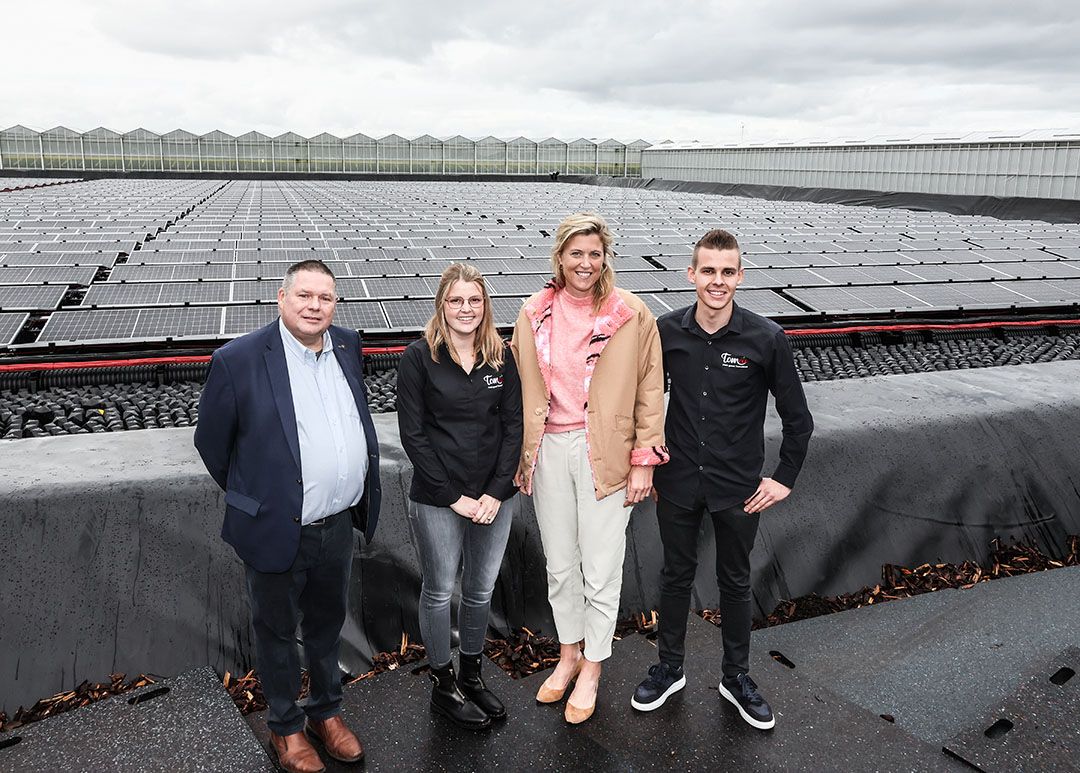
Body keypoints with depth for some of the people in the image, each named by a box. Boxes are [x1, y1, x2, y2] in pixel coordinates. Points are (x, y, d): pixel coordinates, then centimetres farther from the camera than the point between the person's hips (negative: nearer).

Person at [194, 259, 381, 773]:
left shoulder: (348, 346, 1)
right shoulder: (238, 360, -17)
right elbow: (211, 441, -6)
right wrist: (251, 498, 4)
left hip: (339, 525, 5)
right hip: (277, 530, -4)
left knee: (328, 623, 23)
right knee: (277, 630, 17)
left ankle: (326, 711, 45)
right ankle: (286, 727, 39)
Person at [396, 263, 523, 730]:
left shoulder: (501, 357, 2)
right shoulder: (420, 357, -8)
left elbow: (513, 427, 2)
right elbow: (413, 434, -10)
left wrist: (496, 493, -8)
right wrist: (454, 497, -12)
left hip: (494, 498, 3)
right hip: (436, 500, -3)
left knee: (481, 590, 16)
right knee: (439, 591, 11)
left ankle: (471, 676, 36)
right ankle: (443, 685, 30)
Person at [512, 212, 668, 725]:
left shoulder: (631, 315, -7)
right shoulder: (534, 315, 2)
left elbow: (650, 392, -3)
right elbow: (524, 392, 9)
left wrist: (645, 461, -5)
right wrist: (523, 456, 9)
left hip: (604, 453, -3)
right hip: (549, 449, 3)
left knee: (600, 571, 6)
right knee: (559, 565, 15)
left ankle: (592, 669, 27)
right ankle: (568, 655, 37)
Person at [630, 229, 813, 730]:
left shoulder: (766, 339, -13)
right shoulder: (667, 331, -7)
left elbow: (798, 419, -3)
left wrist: (785, 478, -3)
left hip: (738, 489, -1)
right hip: (678, 483, 2)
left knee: (735, 582, 15)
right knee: (676, 575, 17)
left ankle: (736, 677, 36)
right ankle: (670, 669, 36)